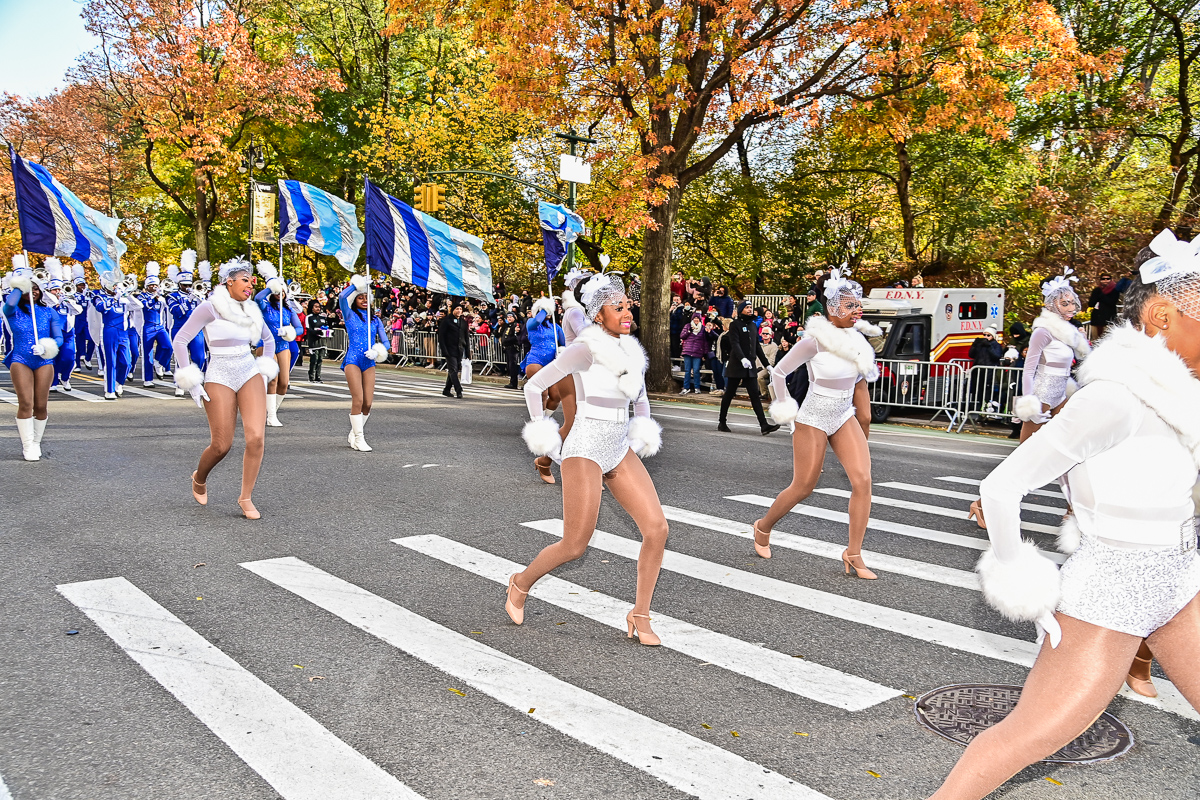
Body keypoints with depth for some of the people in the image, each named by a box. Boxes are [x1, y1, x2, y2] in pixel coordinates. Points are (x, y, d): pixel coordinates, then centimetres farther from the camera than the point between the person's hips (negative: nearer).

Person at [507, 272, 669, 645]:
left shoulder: (630, 349, 9)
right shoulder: (586, 348, -14)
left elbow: (640, 398, 26)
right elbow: (534, 386, -12)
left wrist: (642, 433, 13)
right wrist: (540, 432, -4)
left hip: (620, 450, 7)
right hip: (585, 450, -7)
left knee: (657, 529, -7)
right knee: (575, 546, -3)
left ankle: (639, 616, 8)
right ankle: (521, 583, 27)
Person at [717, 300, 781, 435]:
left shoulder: (753, 325, 17)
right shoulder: (735, 325, -4)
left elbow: (757, 346, 21)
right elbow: (735, 343, -17)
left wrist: (767, 364, 18)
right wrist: (742, 358, -33)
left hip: (750, 366, 6)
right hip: (736, 366, -5)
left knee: (755, 395, -1)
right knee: (729, 394, 3)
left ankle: (764, 425, -7)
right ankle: (721, 422, 15)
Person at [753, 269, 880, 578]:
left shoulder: (857, 337, 1)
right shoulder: (815, 340, -19)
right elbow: (779, 371, -11)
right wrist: (785, 408, -7)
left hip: (844, 416, 6)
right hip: (813, 419, -6)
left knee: (863, 480, -10)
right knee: (803, 487, 3)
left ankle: (853, 554, 1)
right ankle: (763, 527, 30)